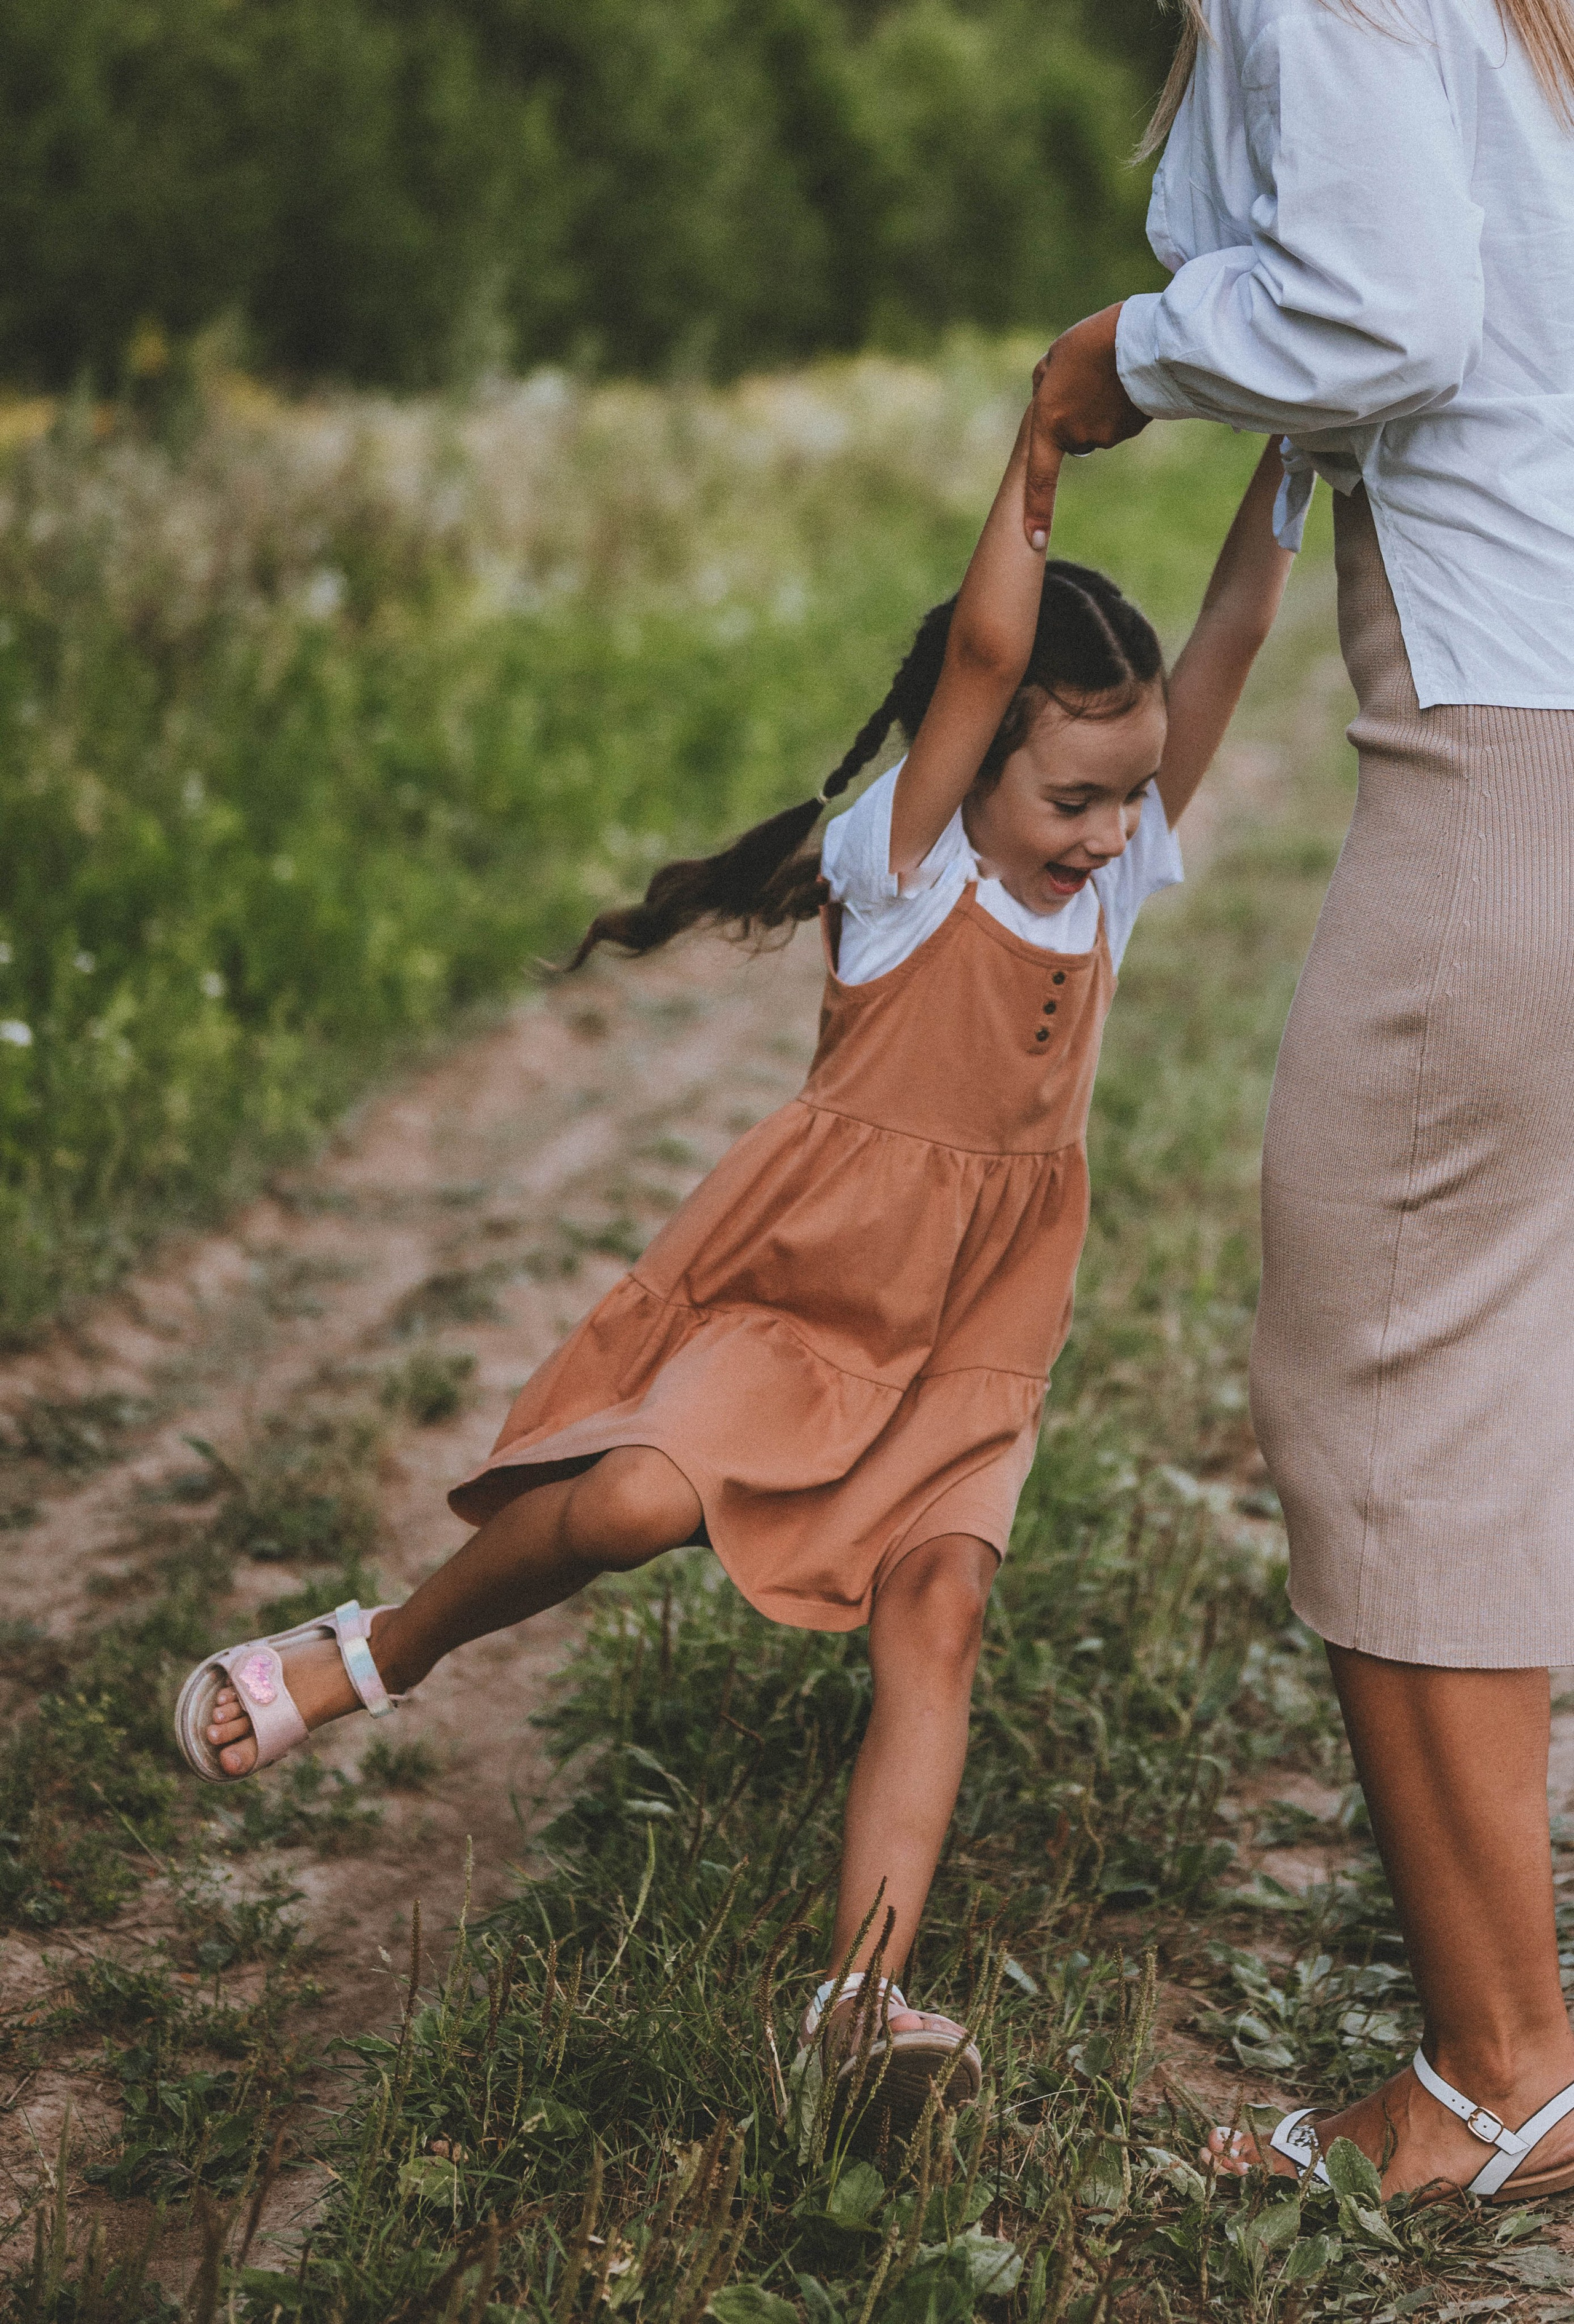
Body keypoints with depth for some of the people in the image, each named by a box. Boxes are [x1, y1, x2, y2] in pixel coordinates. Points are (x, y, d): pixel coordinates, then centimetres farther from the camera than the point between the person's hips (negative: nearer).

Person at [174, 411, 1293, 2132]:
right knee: (638, 1501, -25)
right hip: (806, 1277, -4)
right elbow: (985, 645, -27)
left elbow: (1230, 638, -5)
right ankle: (380, 1652, 3)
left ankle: (864, 1990, -14)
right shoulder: (904, 861, -11)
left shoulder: (1117, 875, 3)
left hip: (977, 1335, 5)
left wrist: (1281, 451, -11)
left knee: (938, 1600, -14)